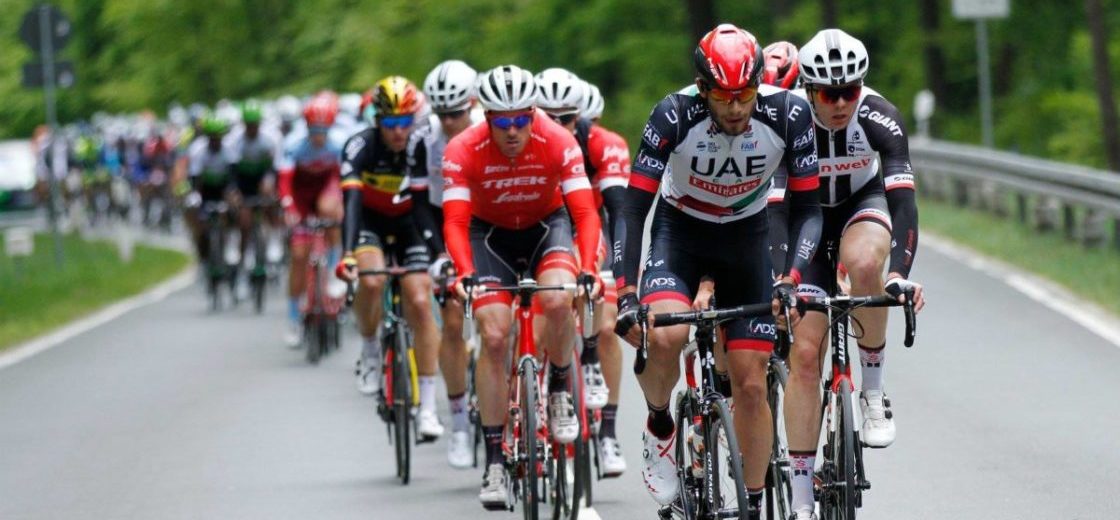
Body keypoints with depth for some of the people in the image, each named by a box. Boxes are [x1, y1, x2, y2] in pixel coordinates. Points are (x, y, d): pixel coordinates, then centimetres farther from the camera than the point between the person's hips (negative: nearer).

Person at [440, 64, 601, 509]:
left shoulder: (558, 143, -26)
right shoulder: (463, 151, -26)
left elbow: (585, 213, -29)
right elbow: (455, 222, -30)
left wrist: (587, 269, -45)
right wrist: (466, 274, -48)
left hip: (547, 226, 0)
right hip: (490, 234, 0)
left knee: (558, 300, -32)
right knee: (494, 336, -16)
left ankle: (559, 392, -3)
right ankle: (495, 459, -9)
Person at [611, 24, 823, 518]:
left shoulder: (788, 115, -23)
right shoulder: (674, 116, -26)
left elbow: (806, 209, -16)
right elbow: (633, 208, -24)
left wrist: (791, 278, -32)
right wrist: (626, 294, -34)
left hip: (746, 240, 2)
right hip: (678, 233, -2)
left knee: (751, 384, -3)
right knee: (664, 336, -31)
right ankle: (659, 426, -2)